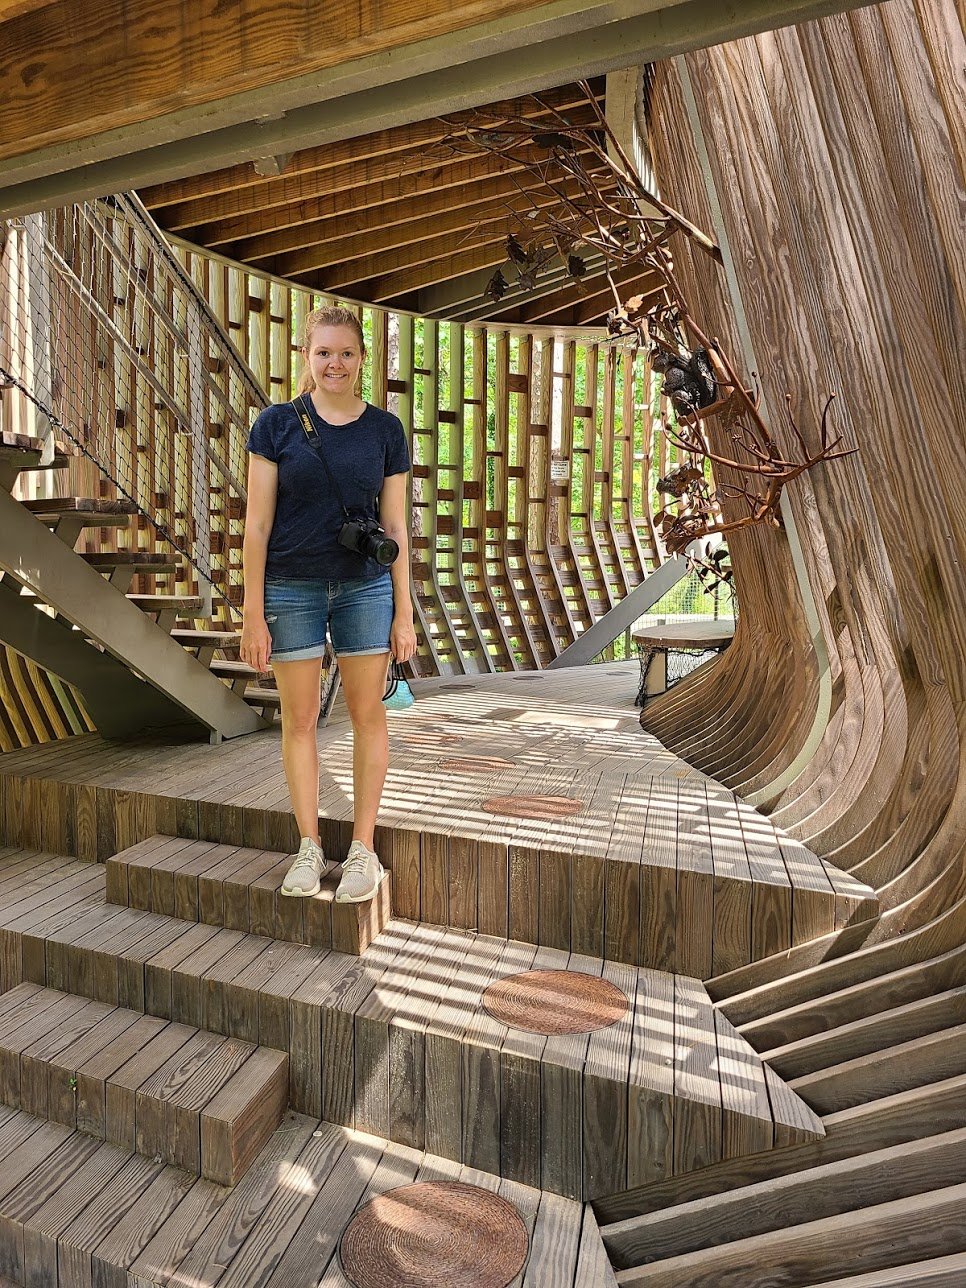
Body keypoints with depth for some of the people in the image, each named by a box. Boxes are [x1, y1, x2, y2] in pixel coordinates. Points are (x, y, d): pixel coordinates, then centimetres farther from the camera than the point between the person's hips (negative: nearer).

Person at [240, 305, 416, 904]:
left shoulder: (385, 429, 4)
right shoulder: (277, 424, 1)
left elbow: (395, 527, 4)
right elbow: (258, 523, -1)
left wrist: (404, 613, 2)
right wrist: (253, 614, -5)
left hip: (366, 586, 1)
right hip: (291, 589, 0)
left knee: (367, 712, 4)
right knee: (299, 718, 5)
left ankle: (363, 849, 18)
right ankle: (310, 847, 22)